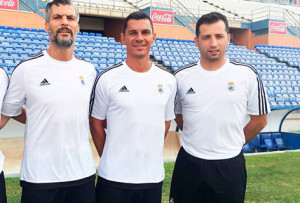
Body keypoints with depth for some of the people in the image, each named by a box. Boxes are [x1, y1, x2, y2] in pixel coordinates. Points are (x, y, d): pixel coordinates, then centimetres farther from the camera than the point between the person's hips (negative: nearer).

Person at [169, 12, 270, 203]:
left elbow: (259, 120, 2)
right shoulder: (182, 76, -1)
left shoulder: (247, 74, -6)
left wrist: (232, 143, 6)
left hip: (230, 165, -1)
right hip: (189, 163, 2)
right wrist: (198, 140, 8)